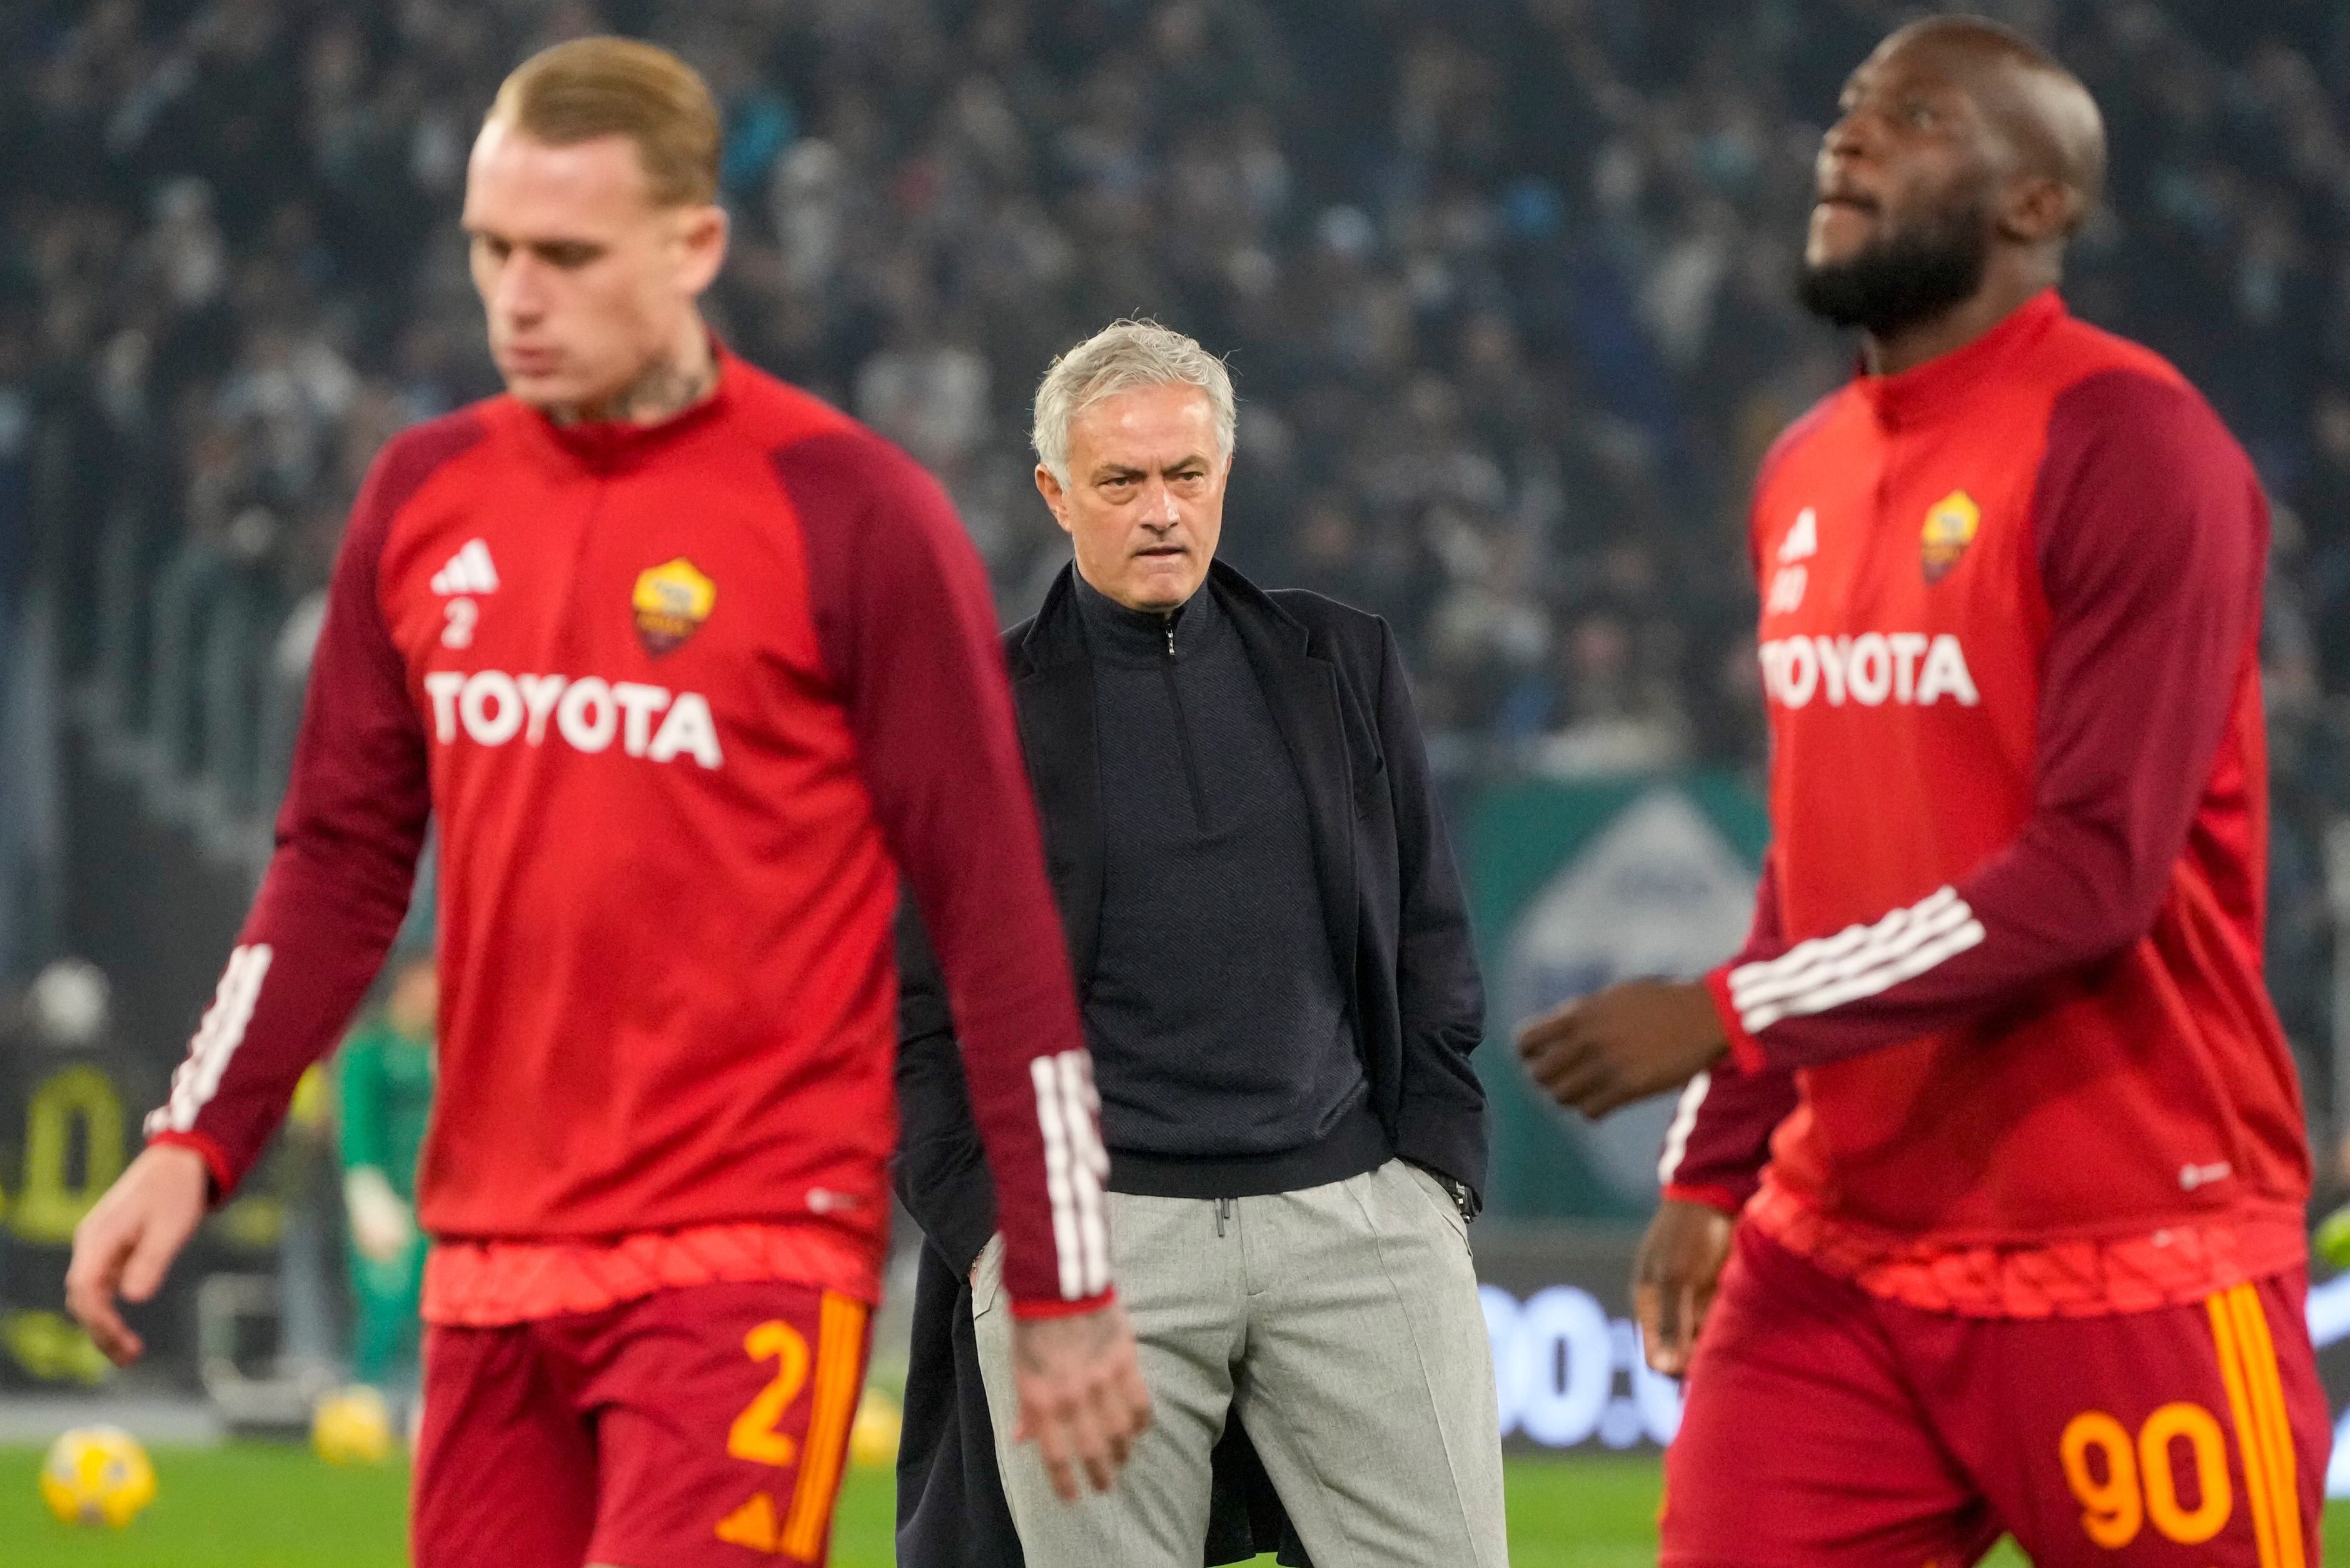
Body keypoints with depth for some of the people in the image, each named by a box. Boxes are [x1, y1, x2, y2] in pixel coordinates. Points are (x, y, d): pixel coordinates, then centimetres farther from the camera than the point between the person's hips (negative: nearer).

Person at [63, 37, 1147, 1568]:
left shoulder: (850, 512, -7)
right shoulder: (426, 496, 9)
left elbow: (995, 909, -6)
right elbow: (341, 859, 17)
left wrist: (1067, 1292, -7)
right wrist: (196, 1143, 5)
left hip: (747, 1262, -6)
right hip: (493, 1253, 6)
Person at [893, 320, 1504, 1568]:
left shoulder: (1343, 665, 14)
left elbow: (1429, 942, 15)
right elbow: (914, 1008, 5)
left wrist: (1434, 1172, 5)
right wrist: (992, 1225, -5)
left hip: (1353, 1215, 2)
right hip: (1092, 1227, -2)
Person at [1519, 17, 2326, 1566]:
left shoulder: (2125, 445, -12)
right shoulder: (1804, 476, 12)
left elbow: (2094, 871, -19)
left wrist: (1725, 1019, -20)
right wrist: (1713, 1163, 17)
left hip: (2127, 1271, -7)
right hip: (1833, 1261, 7)